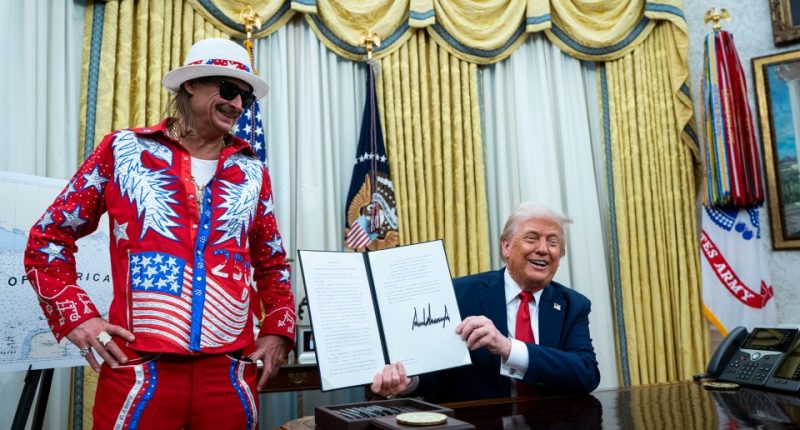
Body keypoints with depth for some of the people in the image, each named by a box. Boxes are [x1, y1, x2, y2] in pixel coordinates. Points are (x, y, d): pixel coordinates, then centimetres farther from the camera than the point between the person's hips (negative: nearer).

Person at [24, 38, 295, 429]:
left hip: (231, 373, 3)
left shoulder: (251, 171, 10)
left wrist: (278, 330, 8)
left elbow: (272, 264, 20)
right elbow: (48, 239, 8)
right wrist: (76, 315, -3)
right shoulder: (124, 150, 4)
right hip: (139, 370, -2)